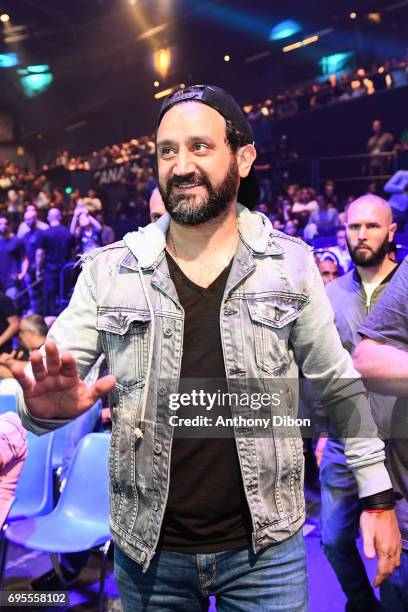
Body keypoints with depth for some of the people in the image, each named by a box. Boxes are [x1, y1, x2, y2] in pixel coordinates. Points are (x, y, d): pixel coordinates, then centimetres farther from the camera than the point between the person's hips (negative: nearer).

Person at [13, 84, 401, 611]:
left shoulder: (290, 263, -5)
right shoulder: (109, 271, -4)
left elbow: (338, 385, 3)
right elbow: (49, 389, -4)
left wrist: (377, 496, 3)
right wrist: (46, 404, -26)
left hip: (265, 548, 0)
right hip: (147, 553, 1)